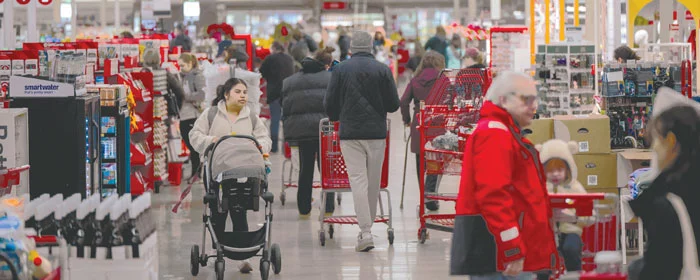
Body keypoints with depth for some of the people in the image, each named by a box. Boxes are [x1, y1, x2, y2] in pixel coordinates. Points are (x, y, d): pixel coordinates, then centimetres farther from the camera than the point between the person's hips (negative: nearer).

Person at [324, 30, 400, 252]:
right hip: (376, 132, 1)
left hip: (350, 133, -1)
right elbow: (394, 104, 2)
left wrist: (337, 118, 24)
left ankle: (365, 232, -14)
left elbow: (330, 104, 2)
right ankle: (367, 225, 20)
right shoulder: (382, 70, 1)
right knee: (373, 182, 11)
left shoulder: (341, 70, 0)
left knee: (358, 180, -4)